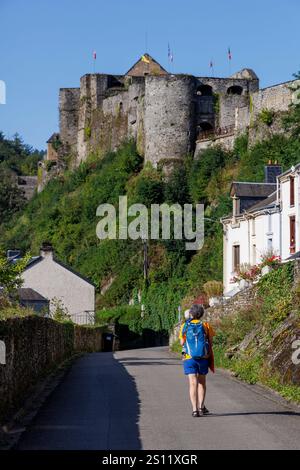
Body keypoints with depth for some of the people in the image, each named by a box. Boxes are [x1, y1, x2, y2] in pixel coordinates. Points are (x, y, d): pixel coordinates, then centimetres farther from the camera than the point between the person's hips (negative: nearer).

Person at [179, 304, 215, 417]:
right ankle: (201, 407, 15)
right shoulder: (205, 325, -1)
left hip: (189, 358, -1)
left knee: (193, 383, -3)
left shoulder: (185, 326, -1)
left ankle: (195, 409, -11)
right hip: (203, 357, 1)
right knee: (202, 383, 16)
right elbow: (210, 343, 1)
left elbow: (182, 343, 5)